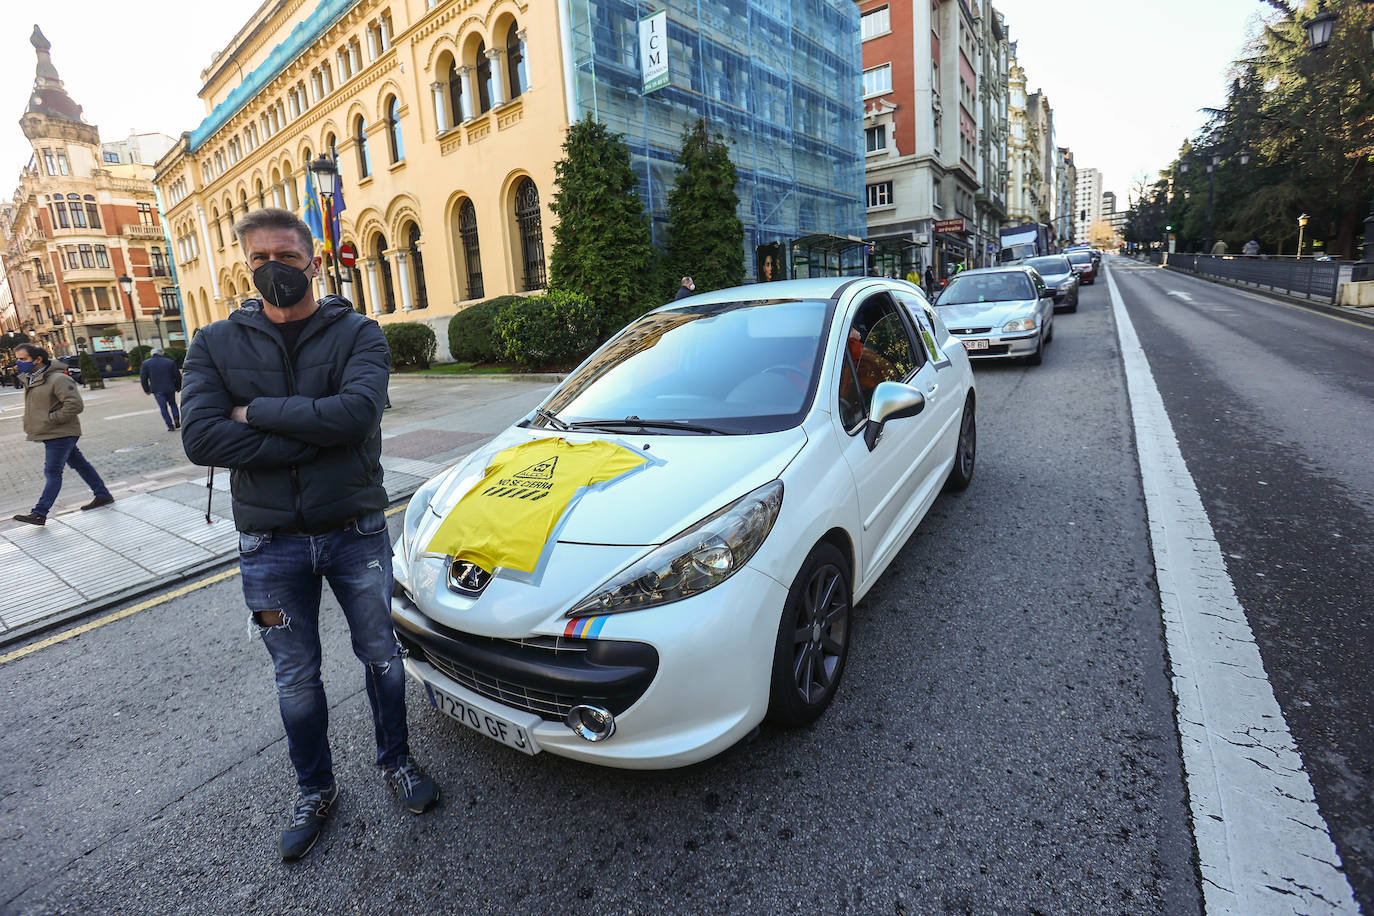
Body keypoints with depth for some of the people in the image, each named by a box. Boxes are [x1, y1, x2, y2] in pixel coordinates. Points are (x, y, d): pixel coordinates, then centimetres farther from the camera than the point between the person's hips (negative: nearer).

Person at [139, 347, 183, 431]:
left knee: (163, 408, 5)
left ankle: (170, 425, 0)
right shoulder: (170, 362, 1)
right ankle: (176, 419, -4)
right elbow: (177, 376, 3)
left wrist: (146, 389, 11)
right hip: (170, 388, 1)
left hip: (157, 390, -1)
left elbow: (143, 378, 1)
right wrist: (178, 387, 13)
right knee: (173, 404, 18)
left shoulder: (146, 363, 0)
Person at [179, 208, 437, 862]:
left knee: (381, 656, 15)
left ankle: (396, 760, 40)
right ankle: (315, 790, 40)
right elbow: (200, 439, -15)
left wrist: (257, 412, -15)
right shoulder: (216, 345, 1)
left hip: (356, 531, -1)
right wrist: (315, 434, -20)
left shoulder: (357, 334, -4)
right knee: (296, 679, 16)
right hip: (270, 544, 2)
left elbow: (357, 411, -24)